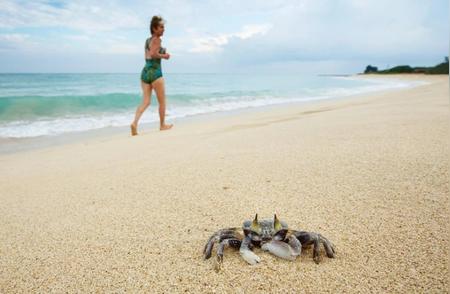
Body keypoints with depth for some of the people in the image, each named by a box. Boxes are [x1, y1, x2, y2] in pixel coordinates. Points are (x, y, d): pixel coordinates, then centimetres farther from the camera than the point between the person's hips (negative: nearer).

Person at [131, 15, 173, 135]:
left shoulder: (148, 40, 18)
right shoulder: (157, 39, -7)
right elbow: (153, 54, -21)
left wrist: (161, 53, 17)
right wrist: (164, 56, -6)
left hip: (145, 71, 8)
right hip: (155, 72, -7)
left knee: (146, 102, 5)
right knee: (162, 101, 9)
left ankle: (135, 122, -14)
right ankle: (162, 125, 20)